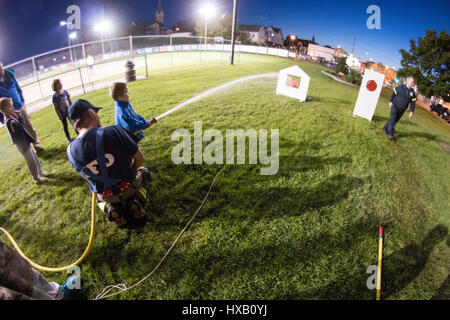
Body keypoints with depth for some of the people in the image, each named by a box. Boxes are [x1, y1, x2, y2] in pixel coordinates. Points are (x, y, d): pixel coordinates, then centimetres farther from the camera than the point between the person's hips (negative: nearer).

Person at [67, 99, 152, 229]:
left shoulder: (71, 151, -15)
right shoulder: (114, 131, -28)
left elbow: (86, 174, 2)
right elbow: (140, 158, -17)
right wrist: (130, 172, 3)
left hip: (106, 196, 3)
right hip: (130, 186, -3)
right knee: (142, 171, 31)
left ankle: (110, 208, 11)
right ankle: (136, 201, 11)